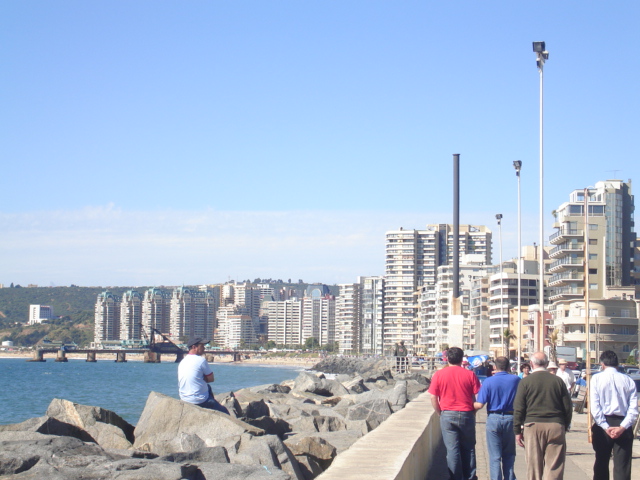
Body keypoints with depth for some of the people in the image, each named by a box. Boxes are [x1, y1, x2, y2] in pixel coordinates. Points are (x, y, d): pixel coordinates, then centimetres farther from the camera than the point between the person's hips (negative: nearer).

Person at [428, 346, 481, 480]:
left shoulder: (439, 375, -2)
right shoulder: (469, 374, -2)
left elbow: (433, 398, -3)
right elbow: (477, 397, -2)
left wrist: (441, 413, 9)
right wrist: (473, 412, 12)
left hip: (447, 415, 0)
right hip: (467, 414, 1)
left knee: (452, 449, 2)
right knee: (468, 448, 12)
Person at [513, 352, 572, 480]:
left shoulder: (525, 382, 0)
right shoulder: (558, 381, 5)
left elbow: (518, 409, -2)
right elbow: (568, 407, 8)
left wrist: (517, 431, 4)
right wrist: (566, 426, 19)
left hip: (533, 426, -1)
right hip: (556, 426, 1)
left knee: (534, 467, 5)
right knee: (554, 468, 1)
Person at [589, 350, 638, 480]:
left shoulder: (597, 379, -1)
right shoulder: (628, 380, 4)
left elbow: (594, 406, -9)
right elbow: (634, 408, -5)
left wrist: (605, 427, -9)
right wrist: (623, 427, -10)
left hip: (604, 423, 0)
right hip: (623, 425, 0)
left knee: (601, 464, 14)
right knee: (622, 466, -2)